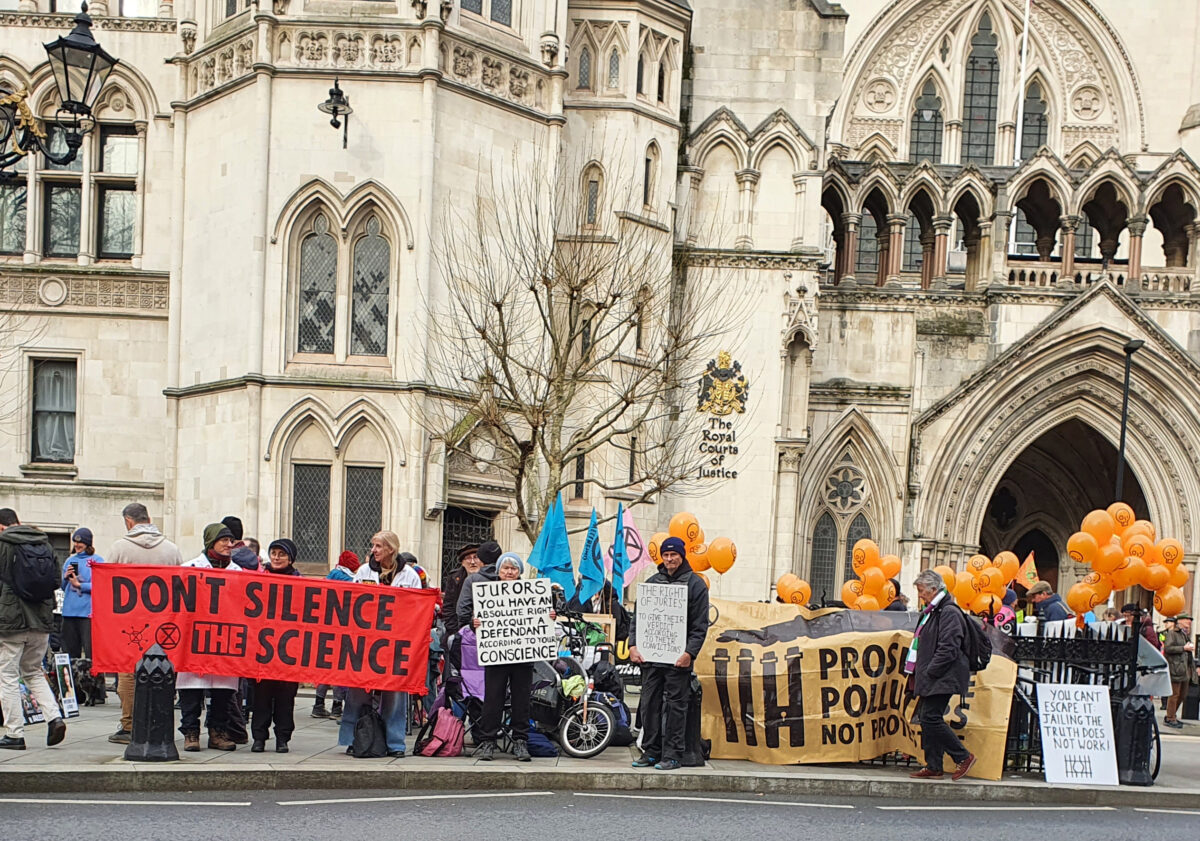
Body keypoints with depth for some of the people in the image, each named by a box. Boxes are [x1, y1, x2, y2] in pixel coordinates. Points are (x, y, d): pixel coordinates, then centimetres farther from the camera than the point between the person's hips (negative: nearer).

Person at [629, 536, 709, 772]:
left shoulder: (695, 584, 2)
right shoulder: (652, 582, 14)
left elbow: (700, 624, -2)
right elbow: (637, 617, 14)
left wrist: (690, 652, -13)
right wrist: (633, 645, 1)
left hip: (678, 659, -4)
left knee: (675, 706, -2)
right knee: (649, 705, 6)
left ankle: (673, 755, 1)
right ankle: (651, 751, 14)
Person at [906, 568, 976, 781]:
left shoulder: (949, 612, -13)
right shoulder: (931, 612, 19)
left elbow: (948, 649, -20)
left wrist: (929, 672, -18)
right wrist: (915, 673, 17)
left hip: (943, 678, -10)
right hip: (930, 678, 10)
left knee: (931, 717, -13)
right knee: (927, 718, 7)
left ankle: (963, 757, -4)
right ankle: (933, 767, 11)